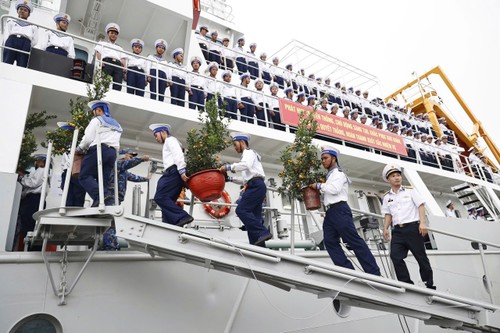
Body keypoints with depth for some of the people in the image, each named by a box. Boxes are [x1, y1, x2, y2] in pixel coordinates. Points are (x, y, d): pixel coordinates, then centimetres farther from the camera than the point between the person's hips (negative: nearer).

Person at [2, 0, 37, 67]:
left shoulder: (33, 26, 30)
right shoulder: (11, 21, 32)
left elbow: (35, 41, 14)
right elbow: (6, 34, 17)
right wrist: (6, 45, -2)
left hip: (25, 43, -1)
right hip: (12, 40, 1)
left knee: (21, 67, -18)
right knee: (6, 64, -17)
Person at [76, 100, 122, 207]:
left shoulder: (96, 120, 7)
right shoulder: (117, 125, 29)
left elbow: (88, 139, -2)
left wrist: (79, 149, 14)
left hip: (98, 150, -7)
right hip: (112, 153, 7)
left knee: (84, 176, -9)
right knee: (103, 180, 0)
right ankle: (106, 204, -17)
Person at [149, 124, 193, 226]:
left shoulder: (170, 140, 6)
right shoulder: (168, 143, 35)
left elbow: (178, 155, -12)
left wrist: (181, 171, -23)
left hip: (174, 172, -10)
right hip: (173, 174, 10)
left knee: (160, 197, -18)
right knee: (168, 200, 5)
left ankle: (183, 217, -27)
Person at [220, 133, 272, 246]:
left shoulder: (249, 152, 6)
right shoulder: (248, 155, 34)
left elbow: (246, 165, -20)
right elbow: (246, 179, 32)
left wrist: (228, 167, -14)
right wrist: (230, 178, 24)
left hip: (256, 185, -10)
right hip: (256, 187, 10)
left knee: (241, 210, -20)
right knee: (254, 216, 2)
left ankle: (263, 233, -27)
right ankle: (258, 244, -3)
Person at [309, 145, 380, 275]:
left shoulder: (338, 172, 1)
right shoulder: (330, 175, 28)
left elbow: (334, 189, -17)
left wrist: (319, 185, -8)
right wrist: (317, 192, 17)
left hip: (339, 210, -9)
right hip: (330, 212, 9)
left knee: (354, 241, -11)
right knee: (330, 242, -3)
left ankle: (374, 272, -8)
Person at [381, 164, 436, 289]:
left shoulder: (410, 190, 5)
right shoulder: (387, 197, 13)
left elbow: (421, 205, -1)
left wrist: (422, 223, -12)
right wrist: (386, 228, 1)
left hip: (412, 227, -3)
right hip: (397, 230, 3)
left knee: (421, 256, 3)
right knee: (395, 256, -11)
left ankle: (430, 285, 16)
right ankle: (407, 283, -3)